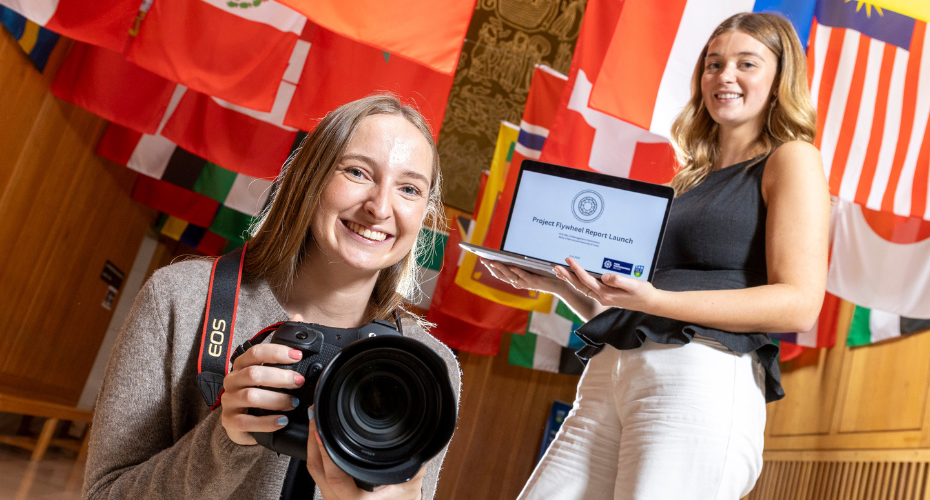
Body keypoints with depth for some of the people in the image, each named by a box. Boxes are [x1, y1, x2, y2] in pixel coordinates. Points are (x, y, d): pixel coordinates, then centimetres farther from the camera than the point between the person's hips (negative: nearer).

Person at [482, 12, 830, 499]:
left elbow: (799, 303, -9)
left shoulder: (791, 159, 6)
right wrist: (555, 283, 6)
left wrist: (652, 299, -18)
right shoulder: (686, 182, 24)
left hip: (703, 376, -6)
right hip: (610, 378, 6)